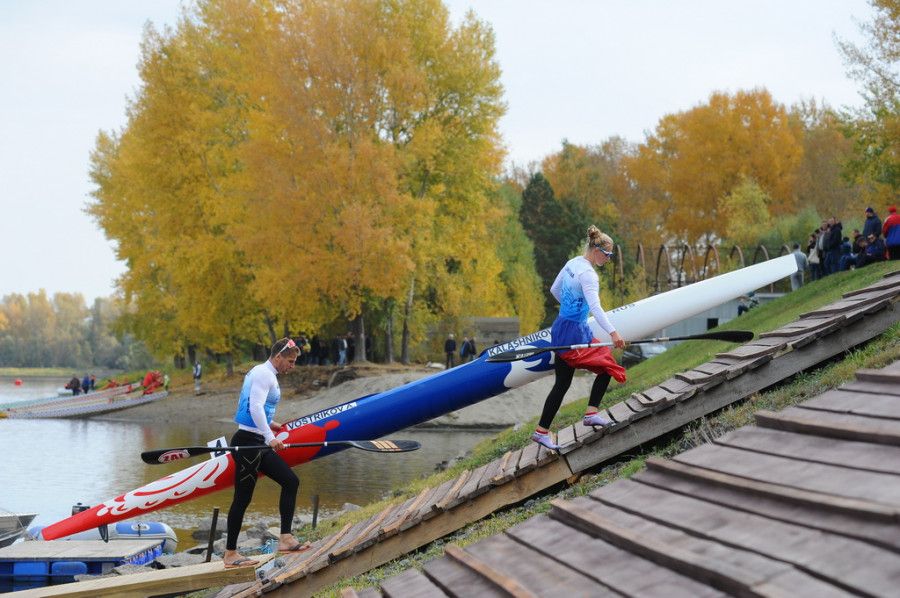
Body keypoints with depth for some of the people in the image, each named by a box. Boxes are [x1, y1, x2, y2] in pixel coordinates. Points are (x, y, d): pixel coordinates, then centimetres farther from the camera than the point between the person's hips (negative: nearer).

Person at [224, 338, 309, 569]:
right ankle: (230, 554, 0)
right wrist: (270, 438, -32)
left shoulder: (264, 374, 18)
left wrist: (269, 424, 32)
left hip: (258, 445, 10)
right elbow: (255, 407, -26)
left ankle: (285, 538, 6)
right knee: (243, 497, -5)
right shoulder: (264, 374, -13)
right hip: (248, 442, -10)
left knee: (291, 481, 7)